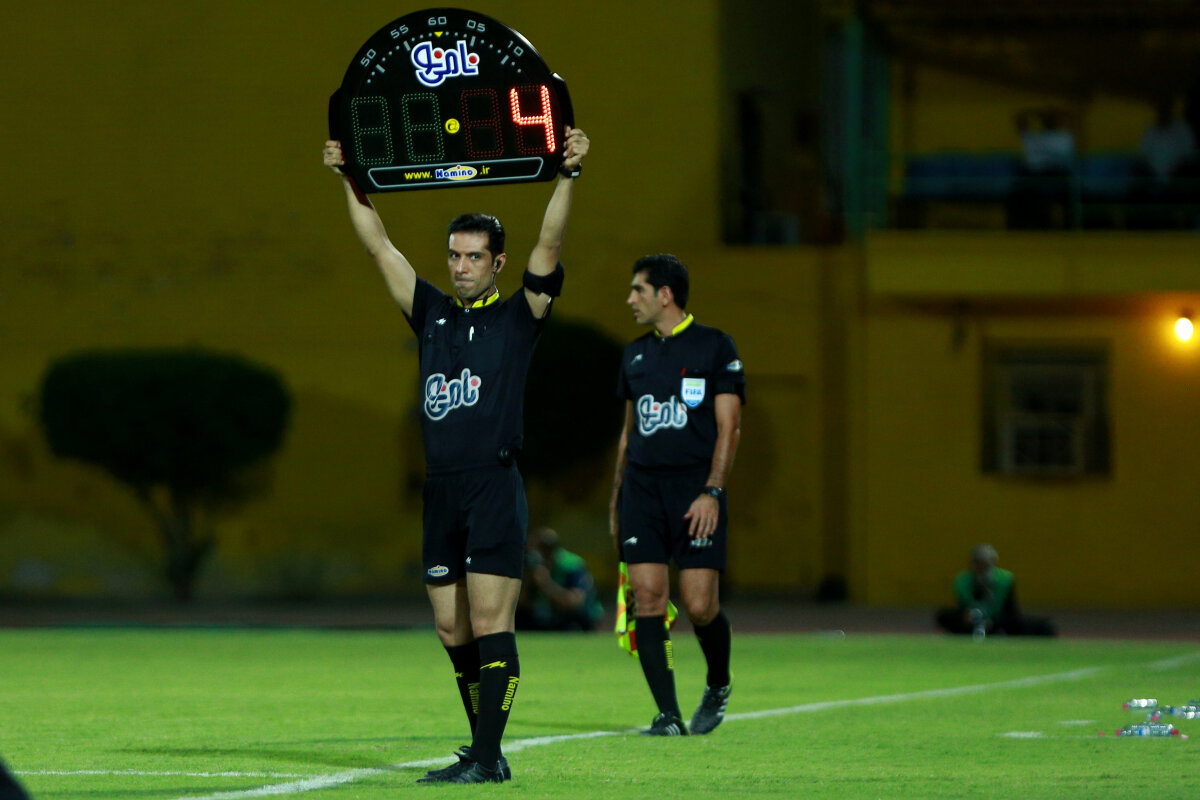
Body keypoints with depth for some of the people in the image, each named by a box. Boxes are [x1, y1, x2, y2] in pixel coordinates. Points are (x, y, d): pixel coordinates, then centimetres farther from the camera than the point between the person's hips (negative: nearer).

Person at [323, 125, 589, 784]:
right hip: (440, 491, 6)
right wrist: (350, 182, 15)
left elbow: (549, 244, -8)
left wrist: (567, 176, -17)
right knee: (452, 631, 8)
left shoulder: (519, 316, 3)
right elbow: (379, 246, 18)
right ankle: (482, 748, 17)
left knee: (489, 622, -9)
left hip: (495, 487, -6)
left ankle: (488, 758, -11)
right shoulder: (432, 314, 15)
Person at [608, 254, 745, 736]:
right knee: (647, 597, -8)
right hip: (642, 488, 5)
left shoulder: (715, 348, 0)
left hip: (694, 488, -5)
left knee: (700, 605, -9)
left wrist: (712, 492, -14)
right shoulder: (635, 354, 16)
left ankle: (718, 686, 20)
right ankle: (668, 714, -4)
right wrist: (617, 497, 17)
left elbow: (728, 427, -4)